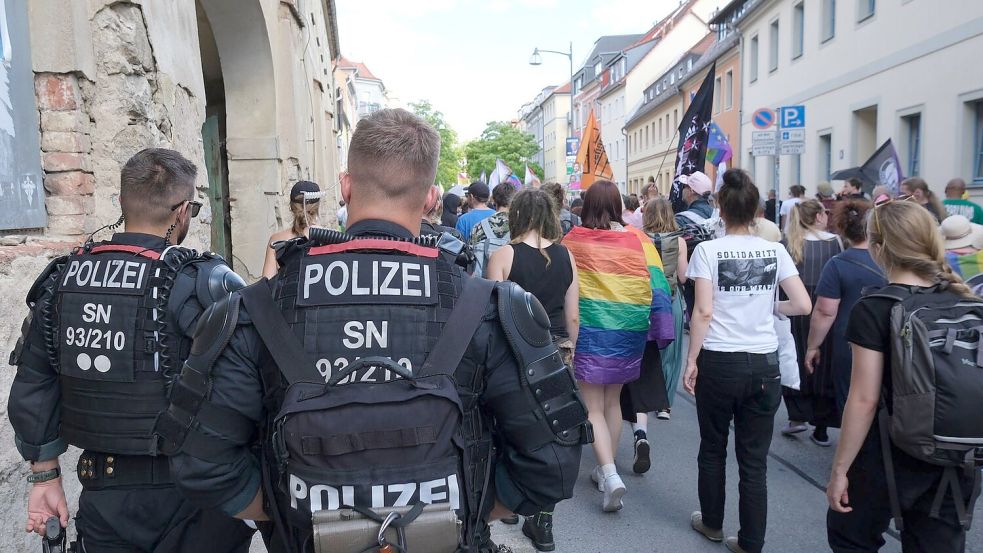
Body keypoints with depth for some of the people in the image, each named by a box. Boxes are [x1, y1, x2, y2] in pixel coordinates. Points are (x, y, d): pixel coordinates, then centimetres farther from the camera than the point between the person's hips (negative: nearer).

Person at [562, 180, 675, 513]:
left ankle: (610, 475, -11)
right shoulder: (638, 239, -4)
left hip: (589, 332, -3)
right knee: (612, 401, 20)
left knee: (593, 407, 5)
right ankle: (605, 469, 30)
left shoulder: (573, 240, -7)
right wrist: (661, 332, 3)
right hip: (627, 332, 3)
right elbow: (657, 284, -4)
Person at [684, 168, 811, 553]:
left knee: (713, 449, 17)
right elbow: (802, 305, -2)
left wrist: (691, 360, -6)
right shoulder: (774, 251, 1)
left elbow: (703, 312, -12)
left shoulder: (708, 250, -7)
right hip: (764, 365, 2)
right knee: (754, 459, 10)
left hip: (719, 363, -2)